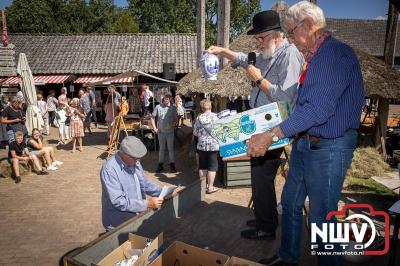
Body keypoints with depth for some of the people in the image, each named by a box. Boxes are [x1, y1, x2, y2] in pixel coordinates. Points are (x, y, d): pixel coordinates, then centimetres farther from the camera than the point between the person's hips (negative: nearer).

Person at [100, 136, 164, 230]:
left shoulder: (134, 162, 1)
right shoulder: (109, 169, -21)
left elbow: (144, 184, 14)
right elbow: (119, 201, -23)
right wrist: (147, 204, -26)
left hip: (137, 215, 7)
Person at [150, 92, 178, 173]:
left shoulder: (173, 108, -3)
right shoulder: (158, 107, -3)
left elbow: (176, 119, 4)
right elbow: (153, 118, 5)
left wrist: (174, 124, -15)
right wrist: (155, 128, -1)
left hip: (170, 131, -1)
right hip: (161, 132, 1)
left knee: (170, 148, 6)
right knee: (161, 149, 12)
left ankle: (172, 165, 17)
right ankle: (160, 165, 23)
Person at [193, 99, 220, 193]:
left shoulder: (199, 118, -3)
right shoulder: (215, 117, -6)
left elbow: (195, 133, 1)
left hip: (201, 145, 2)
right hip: (213, 145, -2)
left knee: (202, 166, 13)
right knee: (212, 166, 6)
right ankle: (210, 187, 10)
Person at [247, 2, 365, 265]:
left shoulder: (337, 54, -18)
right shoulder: (315, 58, 13)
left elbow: (318, 108, -28)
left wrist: (272, 135, -29)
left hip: (328, 149, -9)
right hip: (304, 143, 10)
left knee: (322, 217, 4)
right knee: (290, 203, 19)